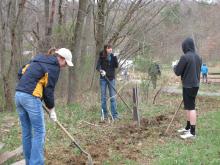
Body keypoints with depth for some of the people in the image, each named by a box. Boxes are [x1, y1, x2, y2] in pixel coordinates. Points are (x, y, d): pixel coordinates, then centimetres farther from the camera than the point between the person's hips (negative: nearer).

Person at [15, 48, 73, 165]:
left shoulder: (38, 59, 21)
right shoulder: (54, 66, -3)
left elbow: (21, 73, 18)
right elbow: (49, 89, -5)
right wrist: (52, 109, 4)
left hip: (18, 94, 9)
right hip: (31, 97, -9)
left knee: (26, 132, 14)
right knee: (39, 132, -2)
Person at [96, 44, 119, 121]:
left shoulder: (113, 56, 3)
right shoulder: (102, 57, -1)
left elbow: (116, 66, -7)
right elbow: (98, 66, -9)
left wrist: (115, 57, -18)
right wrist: (101, 70, -29)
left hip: (111, 78, 1)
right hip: (103, 79, -1)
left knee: (113, 97, -1)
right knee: (103, 97, 3)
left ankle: (114, 115, 2)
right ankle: (104, 115, 11)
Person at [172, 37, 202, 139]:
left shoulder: (185, 57, -15)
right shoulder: (198, 57, 9)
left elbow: (178, 72, -11)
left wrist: (175, 65, 10)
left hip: (188, 86, -8)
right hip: (195, 85, 8)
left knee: (191, 107, -6)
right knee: (189, 106, 18)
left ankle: (192, 132, -4)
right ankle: (188, 128, 29)